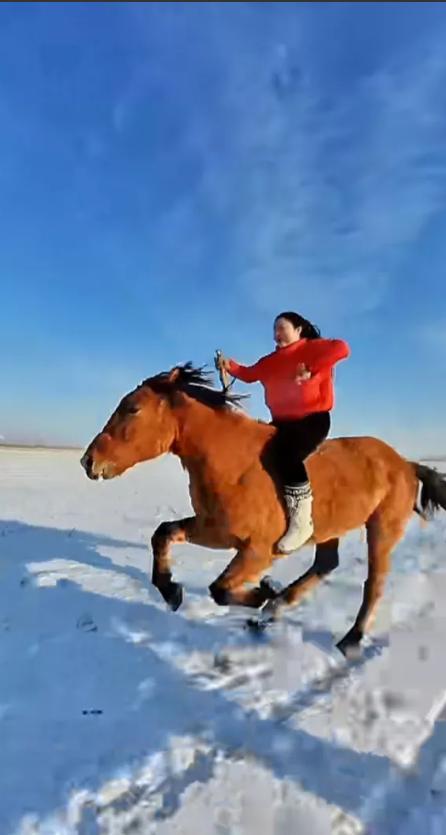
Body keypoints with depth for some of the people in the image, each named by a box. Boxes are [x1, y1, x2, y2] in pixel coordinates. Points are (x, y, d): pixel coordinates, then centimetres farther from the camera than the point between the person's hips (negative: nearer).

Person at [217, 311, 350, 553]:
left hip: (313, 418, -8)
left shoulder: (313, 348, -5)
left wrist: (310, 370, -26)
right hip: (282, 422, 8)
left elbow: (341, 348, -22)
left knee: (286, 453, -34)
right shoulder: (271, 360, 16)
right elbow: (249, 374, 11)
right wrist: (229, 366, -7)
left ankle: (302, 520, -23)